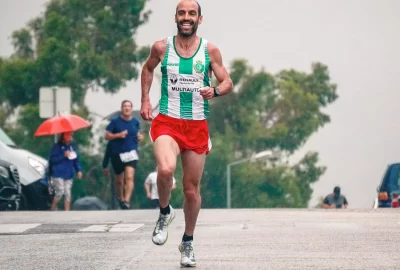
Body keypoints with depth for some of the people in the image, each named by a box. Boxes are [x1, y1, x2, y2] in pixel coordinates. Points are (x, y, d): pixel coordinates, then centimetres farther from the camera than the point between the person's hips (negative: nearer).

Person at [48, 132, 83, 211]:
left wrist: (79, 170, 1)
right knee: (60, 192, -16)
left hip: (68, 174, 5)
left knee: (68, 194, -1)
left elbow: (76, 160, 16)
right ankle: (52, 211, 0)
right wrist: (63, 156, -18)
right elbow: (52, 159, -10)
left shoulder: (73, 147, 13)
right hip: (58, 174, -5)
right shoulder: (57, 146, -3)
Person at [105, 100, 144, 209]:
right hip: (117, 154, 0)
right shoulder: (115, 121, -4)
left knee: (129, 177, -19)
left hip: (131, 153, 0)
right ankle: (121, 199, 36)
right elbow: (107, 136, -4)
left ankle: (127, 201, -25)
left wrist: (140, 137, -1)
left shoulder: (135, 122, 5)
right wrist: (119, 135, -19)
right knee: (119, 180, 14)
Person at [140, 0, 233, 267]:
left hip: (197, 125, 2)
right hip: (167, 122, -1)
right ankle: (164, 212, 0)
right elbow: (148, 69, 19)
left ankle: (188, 242, 28)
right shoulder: (161, 48, -1)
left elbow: (228, 82, 4)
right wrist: (145, 100, 10)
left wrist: (216, 90, -19)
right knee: (166, 169, -30)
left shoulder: (210, 50, -1)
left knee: (192, 189, 8)